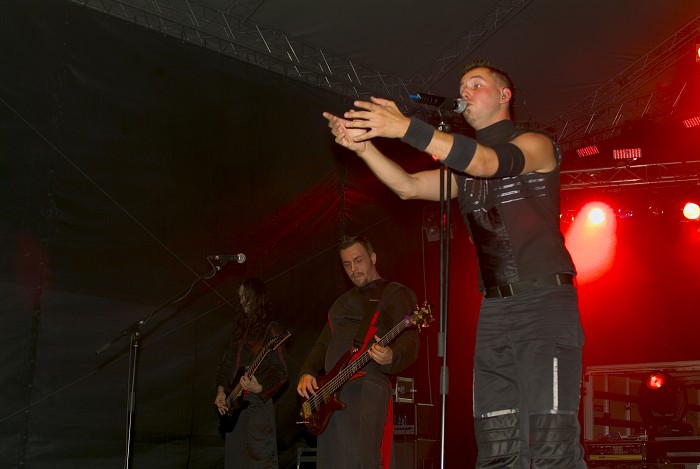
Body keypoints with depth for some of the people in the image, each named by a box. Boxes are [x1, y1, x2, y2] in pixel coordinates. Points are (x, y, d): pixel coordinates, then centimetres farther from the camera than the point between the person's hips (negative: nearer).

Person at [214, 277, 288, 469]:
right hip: (234, 406, 7)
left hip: (257, 404, -7)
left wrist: (260, 388, -24)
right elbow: (225, 365, 20)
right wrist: (221, 390, 5)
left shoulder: (270, 330, -4)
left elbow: (280, 373, -8)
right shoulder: (240, 330, 17)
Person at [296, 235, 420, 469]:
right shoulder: (343, 301, 28)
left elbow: (409, 339, -9)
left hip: (368, 385, -8)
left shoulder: (395, 293, 4)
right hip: (330, 394, 8)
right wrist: (307, 373, 10)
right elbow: (322, 344, 29)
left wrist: (391, 358, -32)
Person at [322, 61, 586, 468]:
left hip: (545, 301, -6)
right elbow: (409, 186, 6)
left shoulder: (536, 144, 2)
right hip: (494, 310, 6)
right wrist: (363, 145, -11)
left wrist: (405, 127, -24)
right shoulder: (461, 169, 21)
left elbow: (487, 162, -17)